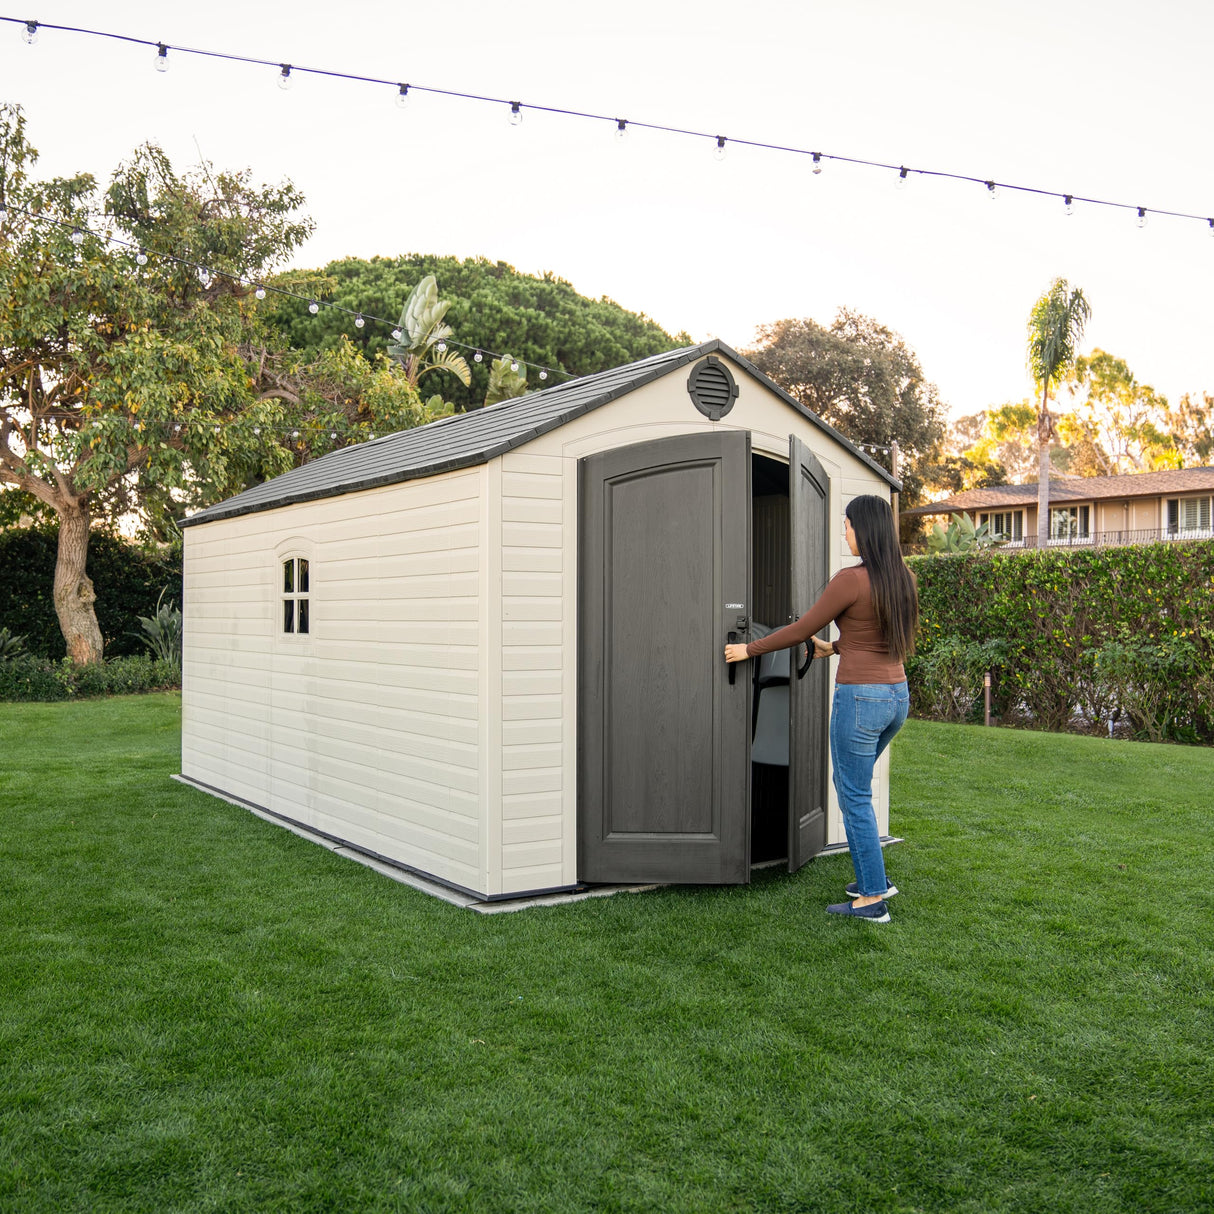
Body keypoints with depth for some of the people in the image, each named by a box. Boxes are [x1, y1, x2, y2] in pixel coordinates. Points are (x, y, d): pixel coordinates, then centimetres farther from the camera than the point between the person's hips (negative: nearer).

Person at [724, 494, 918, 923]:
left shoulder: (851, 579, -16)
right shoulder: (903, 578, 7)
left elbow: (801, 630, -9)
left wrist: (749, 650, 3)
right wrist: (835, 648, 35)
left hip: (860, 697, -8)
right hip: (896, 694, 8)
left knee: (855, 797, 4)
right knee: (851, 783, 24)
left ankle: (873, 898, 11)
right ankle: (872, 878, 28)